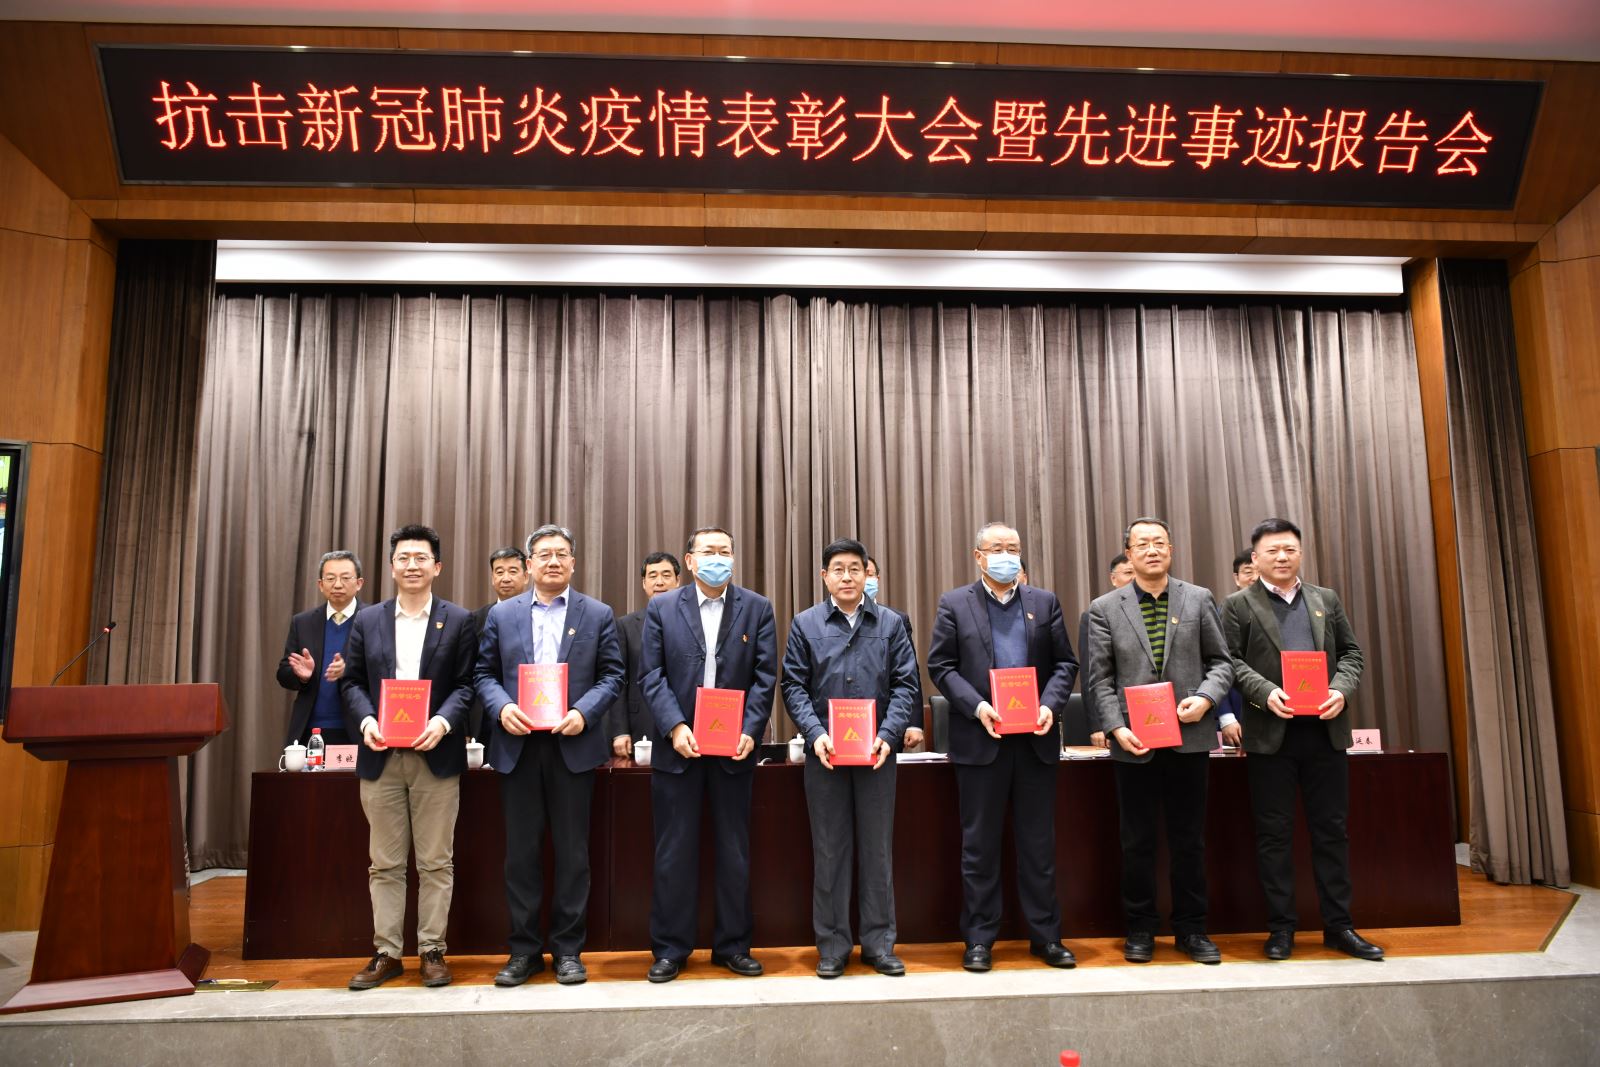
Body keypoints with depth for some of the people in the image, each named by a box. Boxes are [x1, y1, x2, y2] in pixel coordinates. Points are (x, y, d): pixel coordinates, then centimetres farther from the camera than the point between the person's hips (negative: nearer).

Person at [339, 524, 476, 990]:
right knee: (384, 863, 9)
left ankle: (432, 950, 15)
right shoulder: (367, 620, 10)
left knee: (436, 862, 5)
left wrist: (443, 722, -17)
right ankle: (386, 952, 18)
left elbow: (466, 685, 0)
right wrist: (365, 720, -10)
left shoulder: (458, 620, 3)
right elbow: (352, 682, 8)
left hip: (436, 755, -2)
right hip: (381, 757, 2)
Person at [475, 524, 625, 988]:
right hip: (517, 745, 1)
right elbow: (484, 673, 8)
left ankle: (568, 948, 17)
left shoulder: (598, 614, 5)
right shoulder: (501, 614, 9)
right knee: (521, 850, 7)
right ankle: (524, 948, 19)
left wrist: (584, 713, -14)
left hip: (572, 745, -1)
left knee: (572, 850, 5)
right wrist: (500, 708, -11)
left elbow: (612, 674, 2)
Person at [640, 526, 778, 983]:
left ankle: (733, 945, 22)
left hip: (734, 747, 1)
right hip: (678, 746, 0)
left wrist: (750, 731, -12)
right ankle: (670, 948, 19)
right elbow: (653, 676, -1)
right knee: (674, 851, 6)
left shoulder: (757, 608, 5)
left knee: (734, 850, 9)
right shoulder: (661, 608, 5)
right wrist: (675, 727, -15)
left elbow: (765, 676, 0)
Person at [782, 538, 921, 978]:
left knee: (878, 849, 8)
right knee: (829, 851, 7)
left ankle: (879, 944, 19)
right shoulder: (805, 624, 6)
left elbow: (906, 685, 2)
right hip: (824, 753, 0)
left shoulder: (891, 623, 6)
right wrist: (816, 734, -13)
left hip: (877, 752, 0)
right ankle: (833, 946, 17)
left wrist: (887, 736, -12)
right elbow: (794, 686, 2)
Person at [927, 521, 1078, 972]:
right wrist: (976, 706, -14)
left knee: (1039, 842, 9)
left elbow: (1065, 663, 8)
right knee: (979, 844, 5)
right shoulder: (954, 604, 4)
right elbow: (941, 666, -1)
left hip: (1035, 738, 2)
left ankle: (1045, 935, 21)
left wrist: (1049, 704, -9)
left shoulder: (1045, 602, 10)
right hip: (980, 740, -2)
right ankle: (980, 938, 15)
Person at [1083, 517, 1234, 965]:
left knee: (1189, 839, 9)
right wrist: (1116, 728, -10)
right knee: (1137, 842, 7)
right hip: (1134, 742, -1)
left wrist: (1206, 698, -11)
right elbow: (1099, 679, 1)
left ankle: (1191, 929, 23)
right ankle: (1140, 929, 20)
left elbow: (1221, 660, 8)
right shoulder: (1104, 608, 4)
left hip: (1190, 738, 1)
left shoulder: (1199, 600, 7)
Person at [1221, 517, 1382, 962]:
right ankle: (1281, 928, 12)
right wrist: (1265, 692, -19)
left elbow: (1351, 653, 12)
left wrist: (1341, 689, -7)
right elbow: (1230, 660, -4)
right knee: (1274, 833, 3)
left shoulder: (1327, 599, 15)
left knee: (1331, 828, 8)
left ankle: (1338, 925, 18)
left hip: (1325, 729, 3)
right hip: (1271, 732, -3)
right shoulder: (1238, 605, 4)